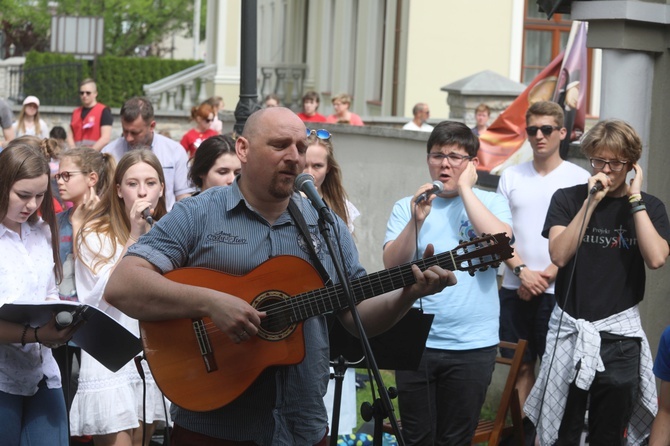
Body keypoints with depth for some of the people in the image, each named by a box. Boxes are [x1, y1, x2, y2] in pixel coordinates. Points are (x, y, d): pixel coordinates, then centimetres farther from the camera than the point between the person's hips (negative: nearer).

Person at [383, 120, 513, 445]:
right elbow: (392, 264, -6)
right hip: (415, 342, 1)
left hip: (473, 345, -1)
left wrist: (465, 187, -11)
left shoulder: (491, 202, 3)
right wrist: (417, 220, -20)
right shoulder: (407, 207, 5)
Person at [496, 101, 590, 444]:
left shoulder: (579, 179, -1)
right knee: (521, 364, 7)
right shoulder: (511, 176, 8)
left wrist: (546, 276, -12)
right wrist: (522, 271, -9)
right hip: (515, 288, 3)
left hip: (557, 290, -3)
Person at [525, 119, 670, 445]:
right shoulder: (568, 199, 0)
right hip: (569, 331, 0)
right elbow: (560, 255, -14)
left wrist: (634, 198, -14)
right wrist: (591, 202, -17)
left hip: (620, 335, 1)